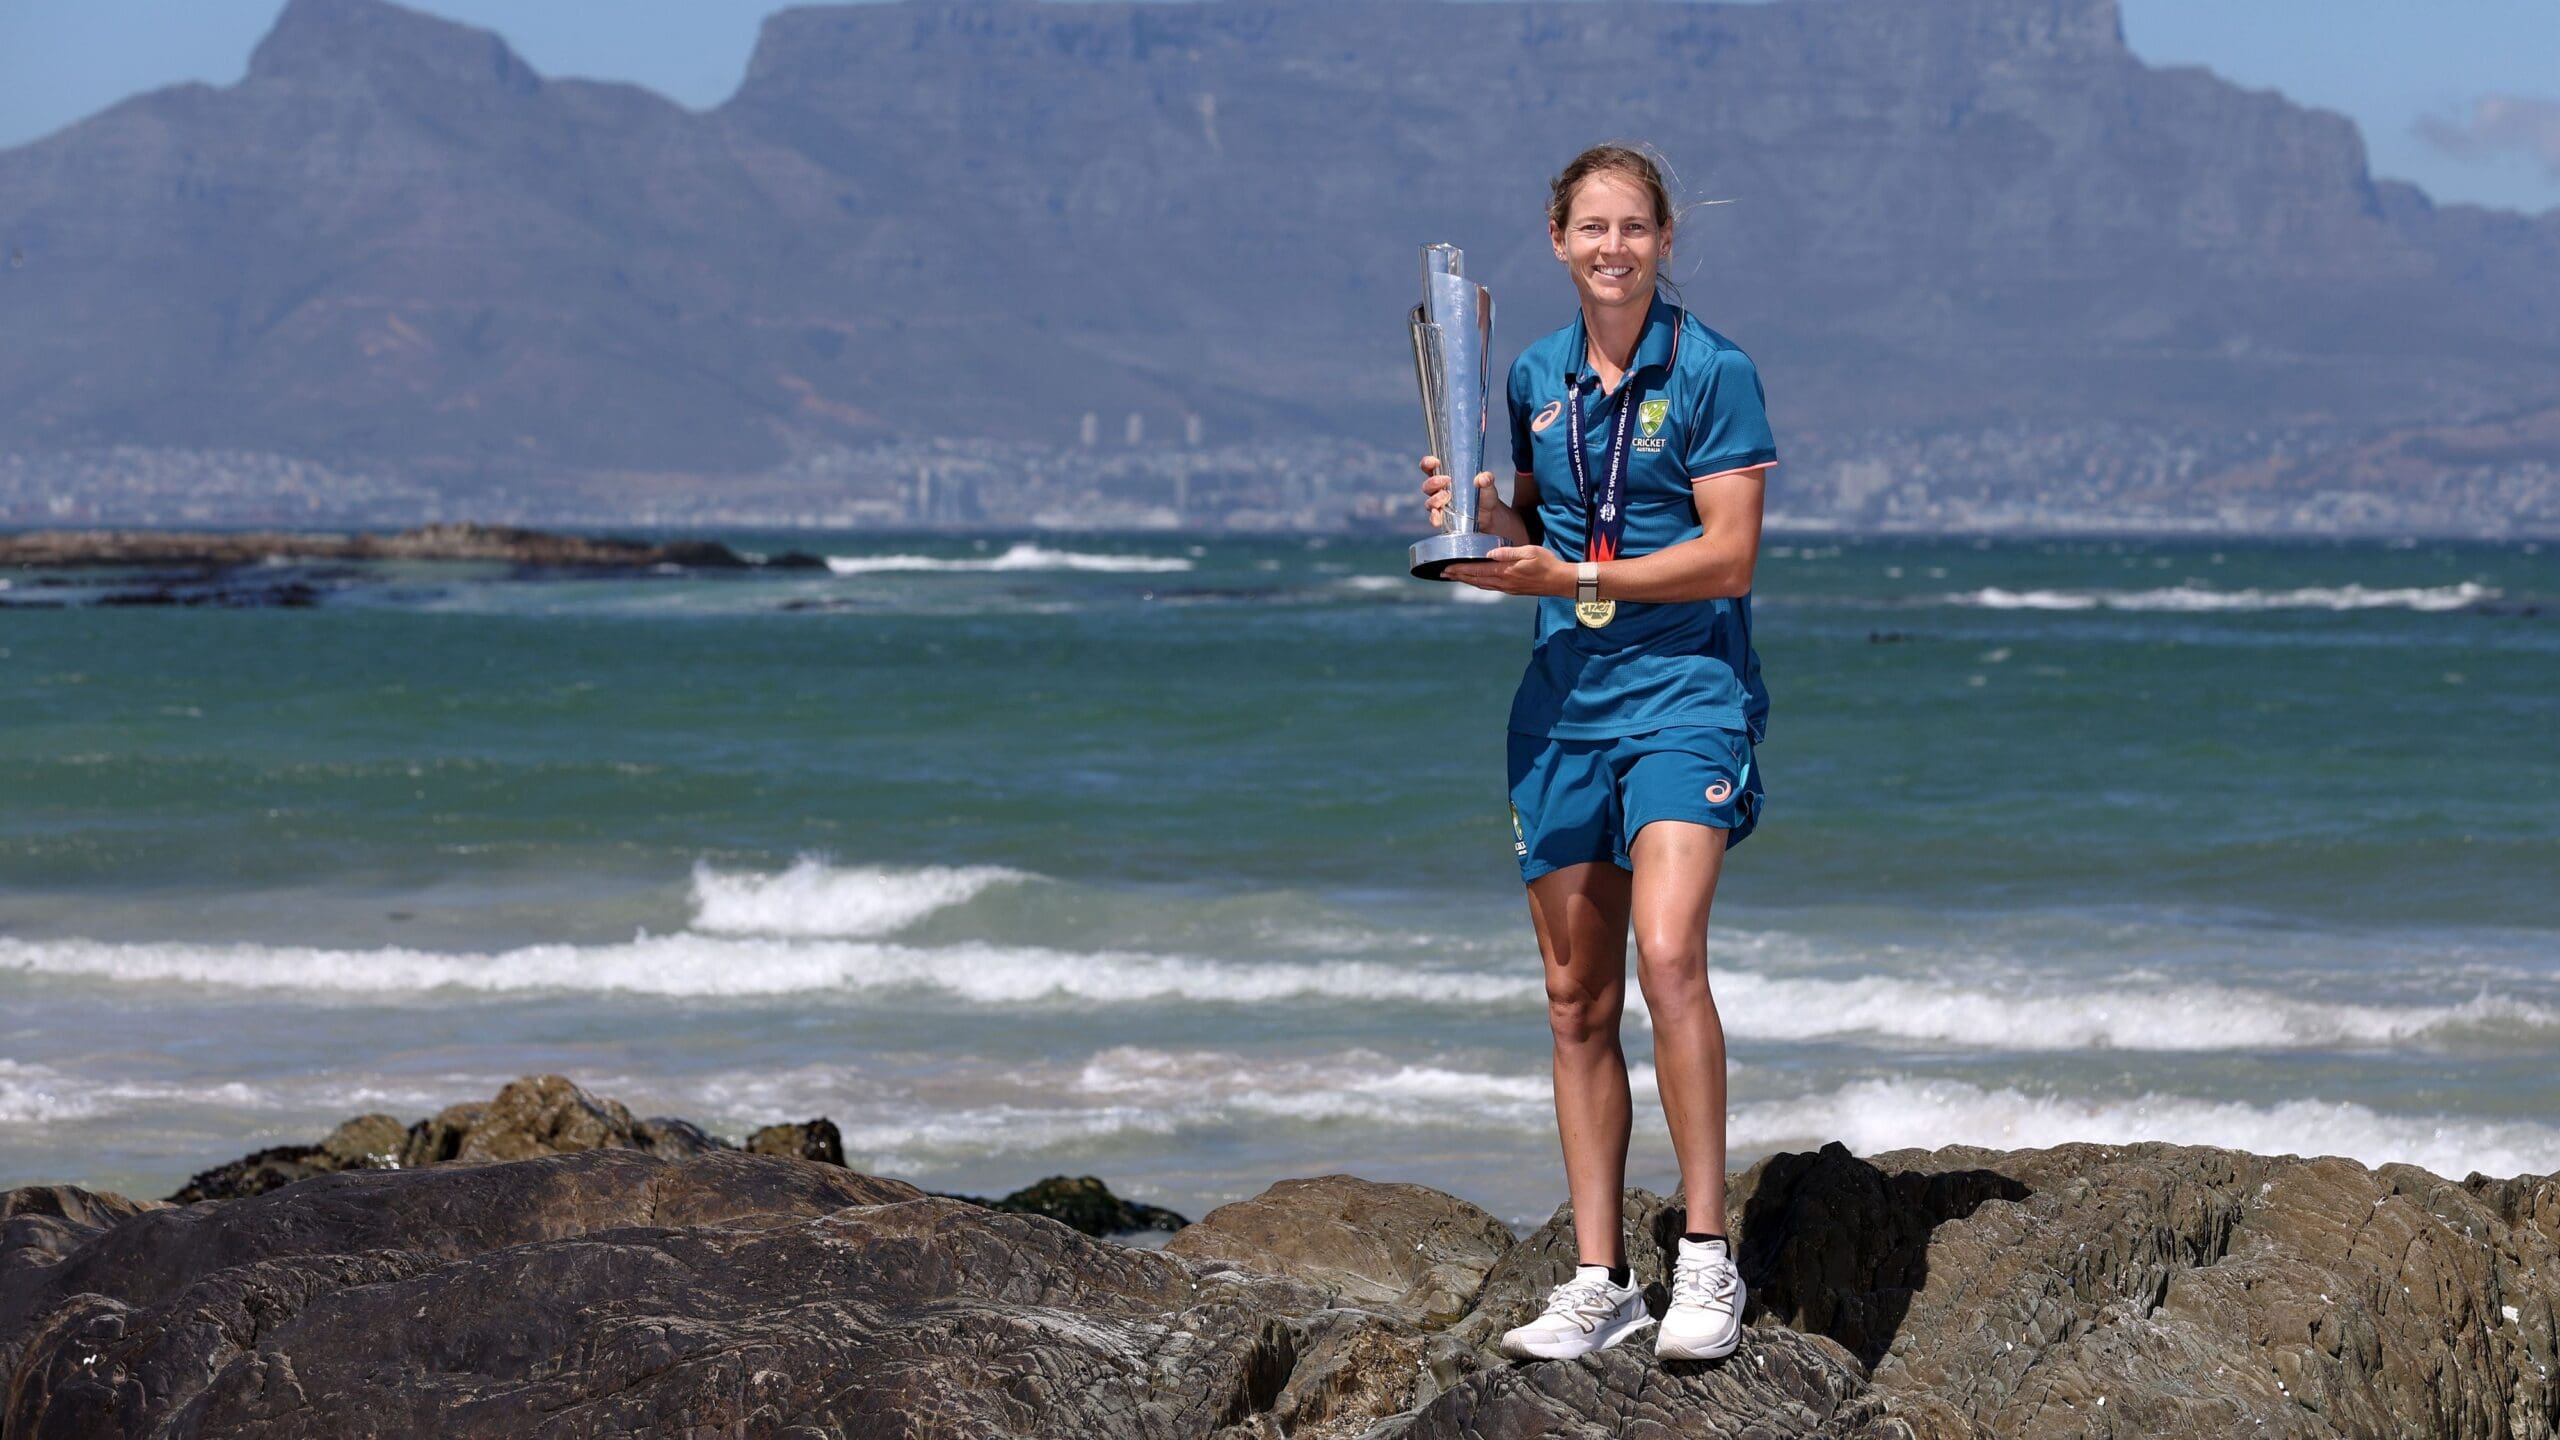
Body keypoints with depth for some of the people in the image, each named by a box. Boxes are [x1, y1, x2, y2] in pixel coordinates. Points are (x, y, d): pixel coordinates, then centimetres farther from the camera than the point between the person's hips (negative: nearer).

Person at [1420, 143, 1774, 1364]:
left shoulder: (1712, 373, -5)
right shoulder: (1536, 379, 12)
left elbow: (1730, 554, -10)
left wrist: (1569, 576, -16)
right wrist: (1477, 514, 1)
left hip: (1684, 692, -6)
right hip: (1562, 703, 6)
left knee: (1666, 953, -24)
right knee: (1578, 1001, 6)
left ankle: (1708, 1260, -17)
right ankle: (1598, 1280, 12)